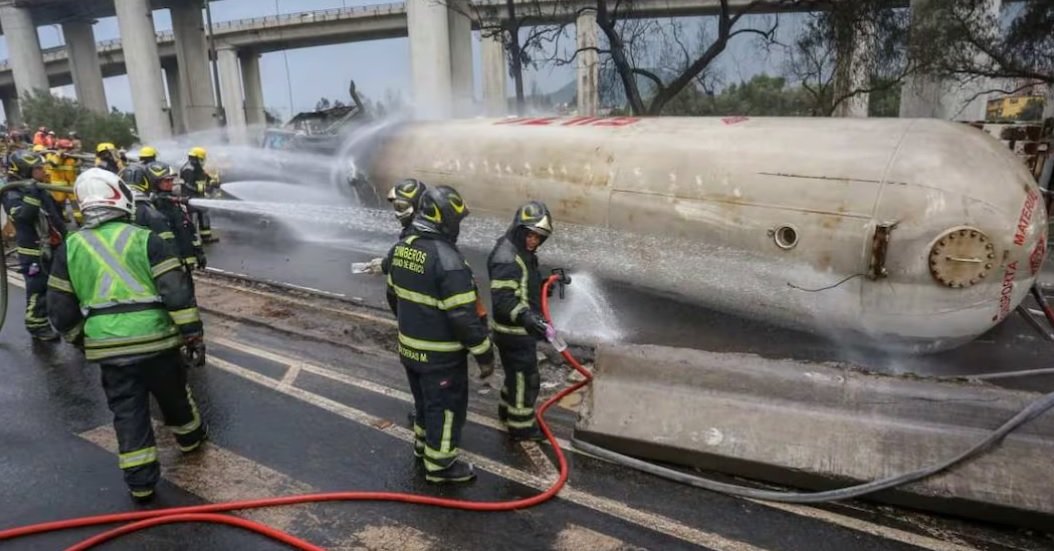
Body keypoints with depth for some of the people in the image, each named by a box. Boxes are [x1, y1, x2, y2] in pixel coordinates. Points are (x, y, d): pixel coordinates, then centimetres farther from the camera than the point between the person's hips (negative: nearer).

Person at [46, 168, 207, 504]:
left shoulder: (69, 247, 5)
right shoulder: (144, 238, -5)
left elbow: (61, 309, 8)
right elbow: (177, 290, -11)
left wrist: (81, 340, 24)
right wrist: (192, 331, -2)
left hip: (106, 346, 2)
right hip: (153, 338, -2)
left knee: (128, 411, 10)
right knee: (174, 395, 21)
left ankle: (140, 482, 14)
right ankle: (190, 437, 43)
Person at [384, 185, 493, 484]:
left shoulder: (401, 248, 0)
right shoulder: (447, 259, -28)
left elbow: (393, 296, 14)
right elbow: (464, 316, -26)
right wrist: (484, 354, -16)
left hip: (409, 347, 8)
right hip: (440, 354, -8)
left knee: (424, 399, 27)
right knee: (446, 405, 10)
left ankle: (423, 445, 46)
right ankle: (439, 464, 24)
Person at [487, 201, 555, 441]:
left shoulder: (522, 252, 7)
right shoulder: (507, 259, -27)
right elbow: (502, 300, -33)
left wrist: (544, 286, 6)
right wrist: (527, 317, -45)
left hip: (520, 329, 10)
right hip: (514, 332, -10)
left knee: (517, 372, 25)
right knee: (526, 378, 3)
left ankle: (508, 410, 44)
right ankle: (521, 426, 19)